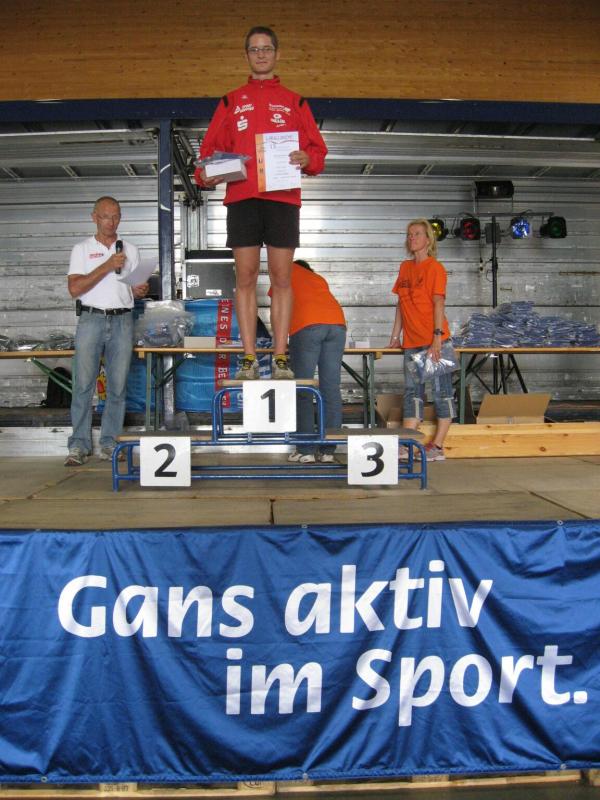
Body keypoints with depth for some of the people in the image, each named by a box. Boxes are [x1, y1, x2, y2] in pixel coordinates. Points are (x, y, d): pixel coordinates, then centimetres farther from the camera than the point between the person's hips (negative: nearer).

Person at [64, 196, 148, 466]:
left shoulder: (130, 250, 17)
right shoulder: (82, 249, 9)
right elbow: (75, 288, -3)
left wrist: (140, 290, -8)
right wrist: (108, 266, -10)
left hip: (122, 321, 2)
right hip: (91, 319, -2)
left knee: (118, 385, -1)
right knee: (83, 383, -6)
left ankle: (109, 443, 4)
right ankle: (79, 444, -2)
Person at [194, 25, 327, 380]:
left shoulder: (295, 102, 17)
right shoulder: (231, 101, 19)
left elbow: (318, 149, 11)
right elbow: (212, 148, 14)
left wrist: (307, 159, -12)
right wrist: (206, 173, -7)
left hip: (283, 196, 0)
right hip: (241, 196, 1)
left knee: (282, 277, -3)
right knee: (245, 276, -4)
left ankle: (281, 357, -1)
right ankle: (249, 358, -1)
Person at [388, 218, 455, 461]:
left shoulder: (435, 268, -5)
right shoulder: (405, 267, 14)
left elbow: (439, 304, -13)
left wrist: (437, 337, -22)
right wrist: (395, 336, 15)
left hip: (433, 340, -7)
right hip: (412, 341, 7)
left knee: (441, 391, -1)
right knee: (412, 391, 7)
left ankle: (437, 447, 2)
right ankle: (405, 446, 10)